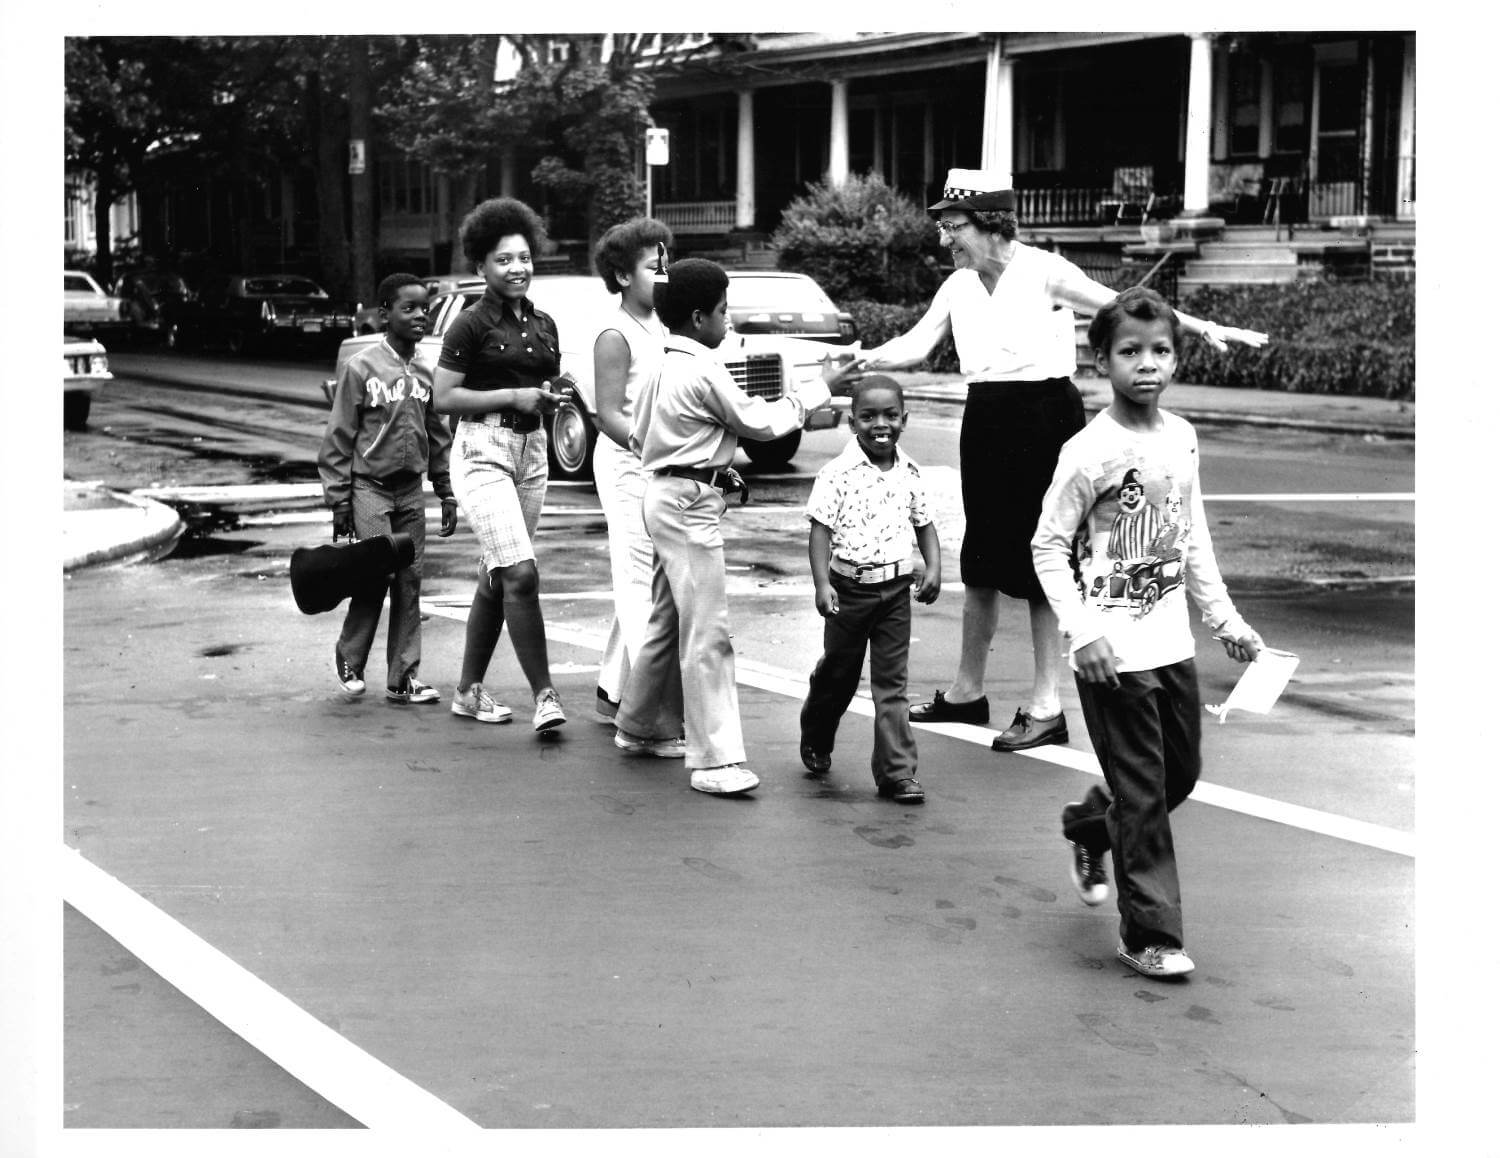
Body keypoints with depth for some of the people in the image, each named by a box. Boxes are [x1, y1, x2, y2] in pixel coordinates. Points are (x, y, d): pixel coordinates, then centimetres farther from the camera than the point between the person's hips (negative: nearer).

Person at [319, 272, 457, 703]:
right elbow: (338, 438, -6)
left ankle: (402, 679, 9)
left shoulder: (426, 373, 7)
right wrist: (339, 499, -8)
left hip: (411, 490, 5)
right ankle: (349, 656, 12)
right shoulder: (361, 368, -8)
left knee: (410, 582, 4)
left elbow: (438, 437, 15)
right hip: (370, 486, -5)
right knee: (377, 574, -11)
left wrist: (447, 493, 13)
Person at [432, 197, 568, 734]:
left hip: (531, 449, 7)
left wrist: (553, 396, 3)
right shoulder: (472, 324, -7)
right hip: (483, 451, -7)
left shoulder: (543, 324, 12)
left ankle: (469, 690, 22)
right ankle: (543, 695, -14)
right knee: (521, 573, -16)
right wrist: (513, 396, -15)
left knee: (496, 577, 12)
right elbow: (443, 397, -10)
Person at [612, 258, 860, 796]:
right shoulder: (705, 370, -16)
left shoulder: (664, 368, 12)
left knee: (670, 620, 20)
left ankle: (641, 726, 33)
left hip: (663, 494, 10)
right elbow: (760, 421, -10)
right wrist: (820, 388, -1)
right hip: (691, 503, -10)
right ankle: (715, 759, -11)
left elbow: (637, 434, 18)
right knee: (707, 631, -10)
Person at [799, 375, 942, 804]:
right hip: (850, 587, -3)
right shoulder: (838, 473, -11)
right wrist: (822, 583, -22)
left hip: (896, 589, 3)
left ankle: (897, 772, 3)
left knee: (891, 681, 2)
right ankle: (816, 743, 41)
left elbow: (923, 523, 15)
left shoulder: (909, 472, 3)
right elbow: (820, 529, -13)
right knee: (838, 672, 14)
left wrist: (934, 567, 1)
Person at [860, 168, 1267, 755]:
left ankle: (1046, 707, 6)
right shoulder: (958, 286, 8)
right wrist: (862, 359, -12)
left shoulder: (1044, 272, -10)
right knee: (981, 558, 12)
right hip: (985, 419, 6)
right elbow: (916, 344, 5)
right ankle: (966, 691, 25)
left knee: (1040, 562, -2)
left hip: (1044, 416, -6)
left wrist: (1202, 327, -21)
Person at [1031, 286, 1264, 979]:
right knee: (1143, 791, -1)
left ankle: (1089, 826, 43)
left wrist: (1224, 618, 15)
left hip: (1171, 642, 7)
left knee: (1181, 773, 16)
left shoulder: (1182, 439, 5)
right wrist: (1082, 632, -19)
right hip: (1113, 653, -7)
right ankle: (1149, 935, 10)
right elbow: (1048, 546, -11)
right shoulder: (1090, 451, -14)